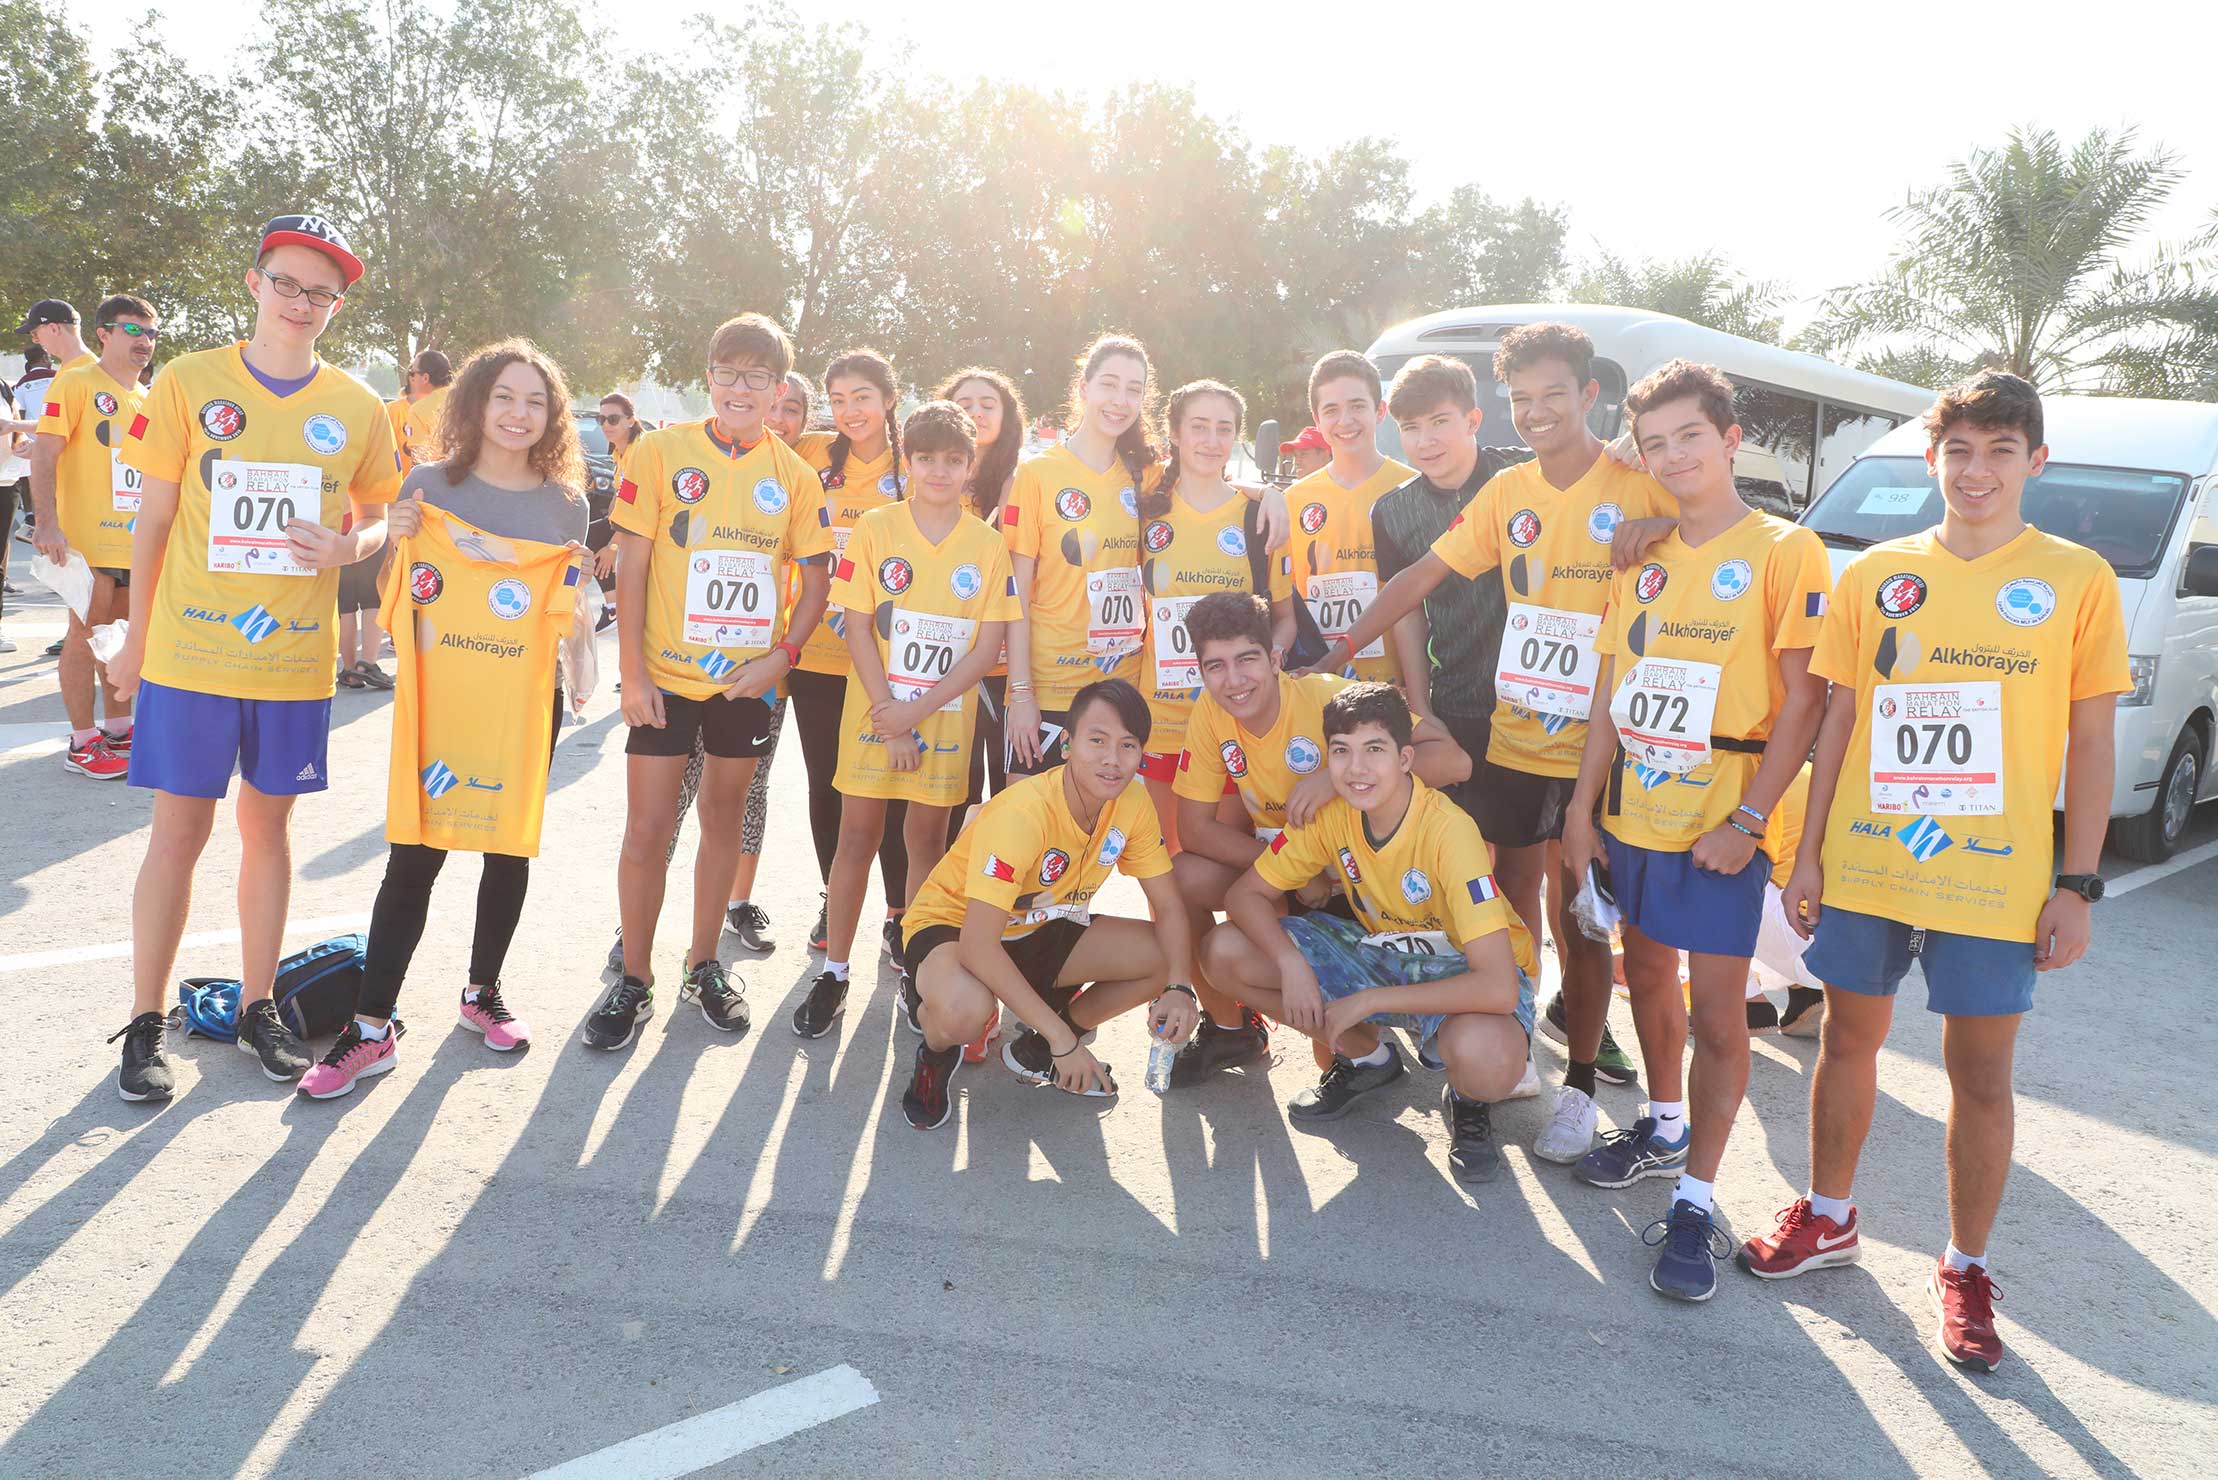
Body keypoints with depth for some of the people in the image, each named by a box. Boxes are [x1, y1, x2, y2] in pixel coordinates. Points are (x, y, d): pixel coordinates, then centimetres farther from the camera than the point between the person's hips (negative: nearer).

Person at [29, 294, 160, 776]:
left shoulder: (147, 399, 17)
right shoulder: (76, 384, -5)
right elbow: (44, 455, -12)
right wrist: (48, 523, -21)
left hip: (137, 539, 7)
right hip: (90, 537, -7)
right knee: (86, 635, -4)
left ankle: (117, 730, 23)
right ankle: (82, 743, 2)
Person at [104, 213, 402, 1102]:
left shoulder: (357, 408, 2)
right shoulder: (188, 383, -2)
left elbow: (376, 522, 11)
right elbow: (153, 519, 2)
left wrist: (350, 546, -12)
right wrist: (136, 638, 3)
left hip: (296, 660, 2)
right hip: (189, 654, -1)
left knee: (268, 826, 11)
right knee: (178, 832, 3)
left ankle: (256, 1008, 24)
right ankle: (145, 1024, 16)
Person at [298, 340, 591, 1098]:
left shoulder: (565, 503, 5)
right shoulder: (431, 486, 1)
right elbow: (399, 601, 5)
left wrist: (579, 579, -8)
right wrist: (396, 541, -13)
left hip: (526, 702, 2)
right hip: (441, 697, -2)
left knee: (510, 848, 10)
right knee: (414, 857, -3)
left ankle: (482, 991, 29)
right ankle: (372, 1027, 3)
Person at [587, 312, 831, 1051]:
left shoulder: (795, 476, 1)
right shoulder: (661, 451, -4)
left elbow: (815, 581, 5)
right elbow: (631, 568, -5)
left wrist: (780, 656, -10)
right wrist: (632, 672, -10)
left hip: (748, 678, 2)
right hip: (666, 676, -2)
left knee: (723, 818, 13)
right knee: (647, 829, 1)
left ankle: (704, 964, 28)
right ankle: (634, 979, 16)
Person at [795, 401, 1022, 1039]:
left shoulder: (988, 544, -1)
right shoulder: (875, 527, -3)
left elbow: (987, 646, -4)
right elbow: (858, 627, -5)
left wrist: (918, 710, -12)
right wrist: (888, 715, -11)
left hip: (946, 717, 1)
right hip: (874, 710, -1)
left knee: (927, 839, 8)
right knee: (858, 835, 4)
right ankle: (833, 973, 15)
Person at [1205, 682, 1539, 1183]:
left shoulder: (1449, 831, -31)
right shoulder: (1330, 814, -14)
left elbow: (1499, 986, -37)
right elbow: (1245, 894, -7)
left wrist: (1366, 1001, -31)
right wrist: (1291, 964, -27)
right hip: (1381, 950, 6)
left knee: (1487, 1055, -43)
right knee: (1225, 951, -13)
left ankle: (1466, 1098, 0)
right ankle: (1367, 1056, 10)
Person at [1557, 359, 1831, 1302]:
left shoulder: (1784, 552, -7)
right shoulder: (1643, 559, 9)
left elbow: (1803, 696, -11)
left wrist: (1748, 818, -17)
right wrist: (1584, 801, 6)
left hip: (1721, 821, -6)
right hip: (1636, 810, 6)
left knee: (1715, 1008, -4)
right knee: (1647, 971, 18)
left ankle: (1695, 1200, 6)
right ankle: (1665, 1127, 38)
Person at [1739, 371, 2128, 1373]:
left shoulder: (2077, 580, 0)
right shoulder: (1875, 575, 5)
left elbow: (2090, 744, 1)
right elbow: (1837, 720, 8)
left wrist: (2078, 885, -4)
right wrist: (1810, 850, 4)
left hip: (1994, 879, -2)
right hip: (1863, 865, 2)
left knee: (1980, 1075, 7)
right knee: (1848, 1044, 13)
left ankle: (1965, 1271, 24)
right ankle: (1828, 1220, 33)